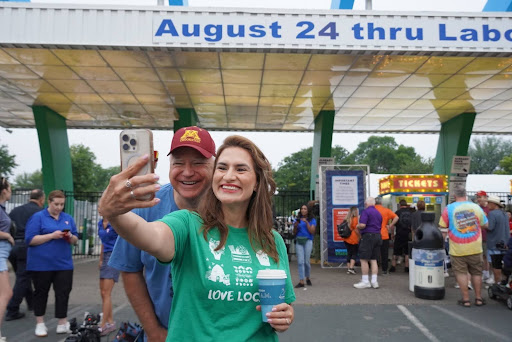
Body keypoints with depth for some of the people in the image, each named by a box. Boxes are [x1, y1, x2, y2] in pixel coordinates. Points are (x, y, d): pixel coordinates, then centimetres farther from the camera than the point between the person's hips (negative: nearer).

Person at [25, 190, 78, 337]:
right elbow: (30, 240, -11)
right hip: (41, 264, -3)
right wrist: (51, 235, -20)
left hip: (63, 263, 3)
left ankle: (63, 323, 9)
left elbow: (75, 240, 14)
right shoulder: (38, 217, -4)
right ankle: (40, 324, 22)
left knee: (63, 293, 1)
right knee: (41, 292, 9)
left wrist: (70, 237, -10)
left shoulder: (68, 218, 10)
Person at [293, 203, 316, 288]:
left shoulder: (312, 220, 7)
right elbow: (294, 233, 12)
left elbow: (312, 232, -6)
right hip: (298, 241, 2)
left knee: (307, 261, -1)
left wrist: (306, 222, -12)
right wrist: (295, 226, -7)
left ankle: (308, 278, 23)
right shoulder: (297, 220, 13)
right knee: (300, 261, -5)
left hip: (308, 241, -2)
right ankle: (301, 281, -4)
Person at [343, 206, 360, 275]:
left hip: (346, 239, 6)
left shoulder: (347, 219, 8)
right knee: (354, 254, 2)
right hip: (353, 239, -6)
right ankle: (351, 268, -8)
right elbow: (356, 230, -14)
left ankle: (348, 268, 13)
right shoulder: (355, 219, -11)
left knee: (349, 253, 13)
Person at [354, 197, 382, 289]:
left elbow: (362, 225, -20)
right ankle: (374, 281, 9)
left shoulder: (366, 211, -9)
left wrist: (358, 226, -1)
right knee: (373, 260, 10)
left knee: (364, 259, -2)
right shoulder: (378, 213, 16)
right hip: (378, 236, 8)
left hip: (368, 236, -8)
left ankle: (365, 281, -1)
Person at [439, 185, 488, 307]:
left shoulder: (449, 208, -7)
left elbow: (442, 226, -6)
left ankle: (465, 299, 10)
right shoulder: (476, 207, -1)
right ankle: (478, 298, 22)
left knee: (461, 273, 7)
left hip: (458, 248, -2)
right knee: (476, 272, 14)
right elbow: (485, 225, 8)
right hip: (475, 247, 2)